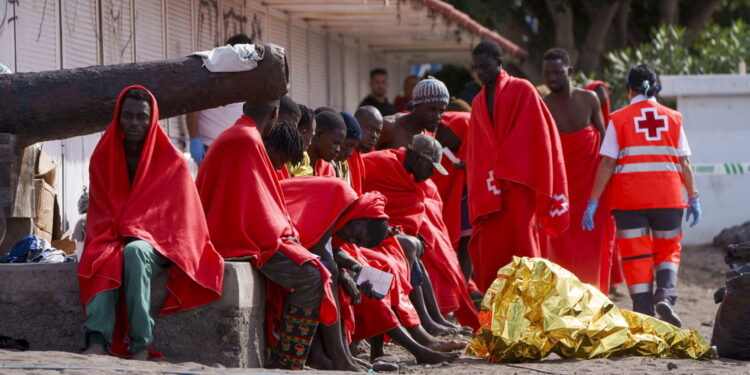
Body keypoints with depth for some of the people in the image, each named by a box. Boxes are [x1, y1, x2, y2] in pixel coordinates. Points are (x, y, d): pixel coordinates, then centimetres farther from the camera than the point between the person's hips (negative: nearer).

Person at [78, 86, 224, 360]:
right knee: (104, 262, -35)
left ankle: (140, 345, -41)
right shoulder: (102, 158, 7)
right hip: (112, 241, 2)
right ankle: (97, 342, -52)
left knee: (134, 252, -39)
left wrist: (138, 235, -15)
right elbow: (100, 213, 8)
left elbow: (177, 215, -2)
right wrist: (121, 233, -13)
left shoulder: (172, 162, -2)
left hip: (157, 243, -2)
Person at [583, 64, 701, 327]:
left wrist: (593, 202, -1)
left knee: (636, 256, 6)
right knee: (668, 251, 14)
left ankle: (644, 311, 0)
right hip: (668, 197, 1)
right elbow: (685, 162, 4)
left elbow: (607, 164, -3)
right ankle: (665, 295, -11)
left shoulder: (619, 120, 1)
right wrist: (693, 198, 12)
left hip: (630, 199, -1)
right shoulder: (673, 118, 6)